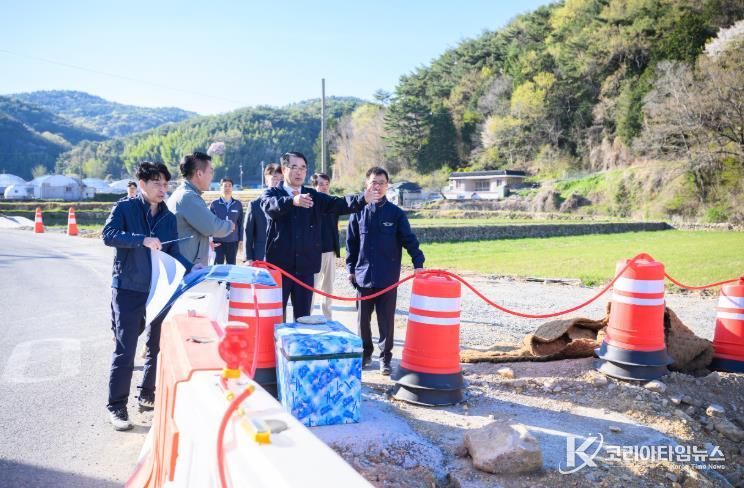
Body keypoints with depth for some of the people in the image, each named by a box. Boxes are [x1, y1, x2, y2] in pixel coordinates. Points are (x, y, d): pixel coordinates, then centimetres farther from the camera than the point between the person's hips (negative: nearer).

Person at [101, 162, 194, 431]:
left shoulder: (168, 217, 10)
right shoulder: (125, 207, -3)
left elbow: (173, 253, 8)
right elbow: (108, 234, -18)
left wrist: (191, 269, -9)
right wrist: (142, 239, -29)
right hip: (128, 289, -5)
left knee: (159, 346, 11)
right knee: (126, 350, -3)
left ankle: (147, 396, 28)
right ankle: (117, 407, 9)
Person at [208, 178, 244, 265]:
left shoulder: (238, 204, 3)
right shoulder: (214, 204, -2)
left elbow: (240, 223, 7)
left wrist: (240, 238, 5)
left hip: (233, 241, 2)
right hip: (218, 241, -2)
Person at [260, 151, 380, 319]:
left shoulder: (314, 197, 8)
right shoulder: (271, 193, 1)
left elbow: (338, 204, -6)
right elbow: (271, 206, -23)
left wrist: (362, 199, -26)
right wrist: (293, 201, -44)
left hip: (305, 266, 3)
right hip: (278, 265, -2)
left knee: (303, 316, 9)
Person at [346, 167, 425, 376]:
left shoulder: (396, 213, -1)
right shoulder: (358, 212, 2)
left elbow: (409, 239, -5)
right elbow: (351, 243, 8)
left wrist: (418, 262, -18)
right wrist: (351, 268, 6)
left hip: (388, 277, -1)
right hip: (363, 276, 2)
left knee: (386, 319, 5)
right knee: (363, 318, 12)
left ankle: (385, 357, 17)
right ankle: (365, 351, 30)